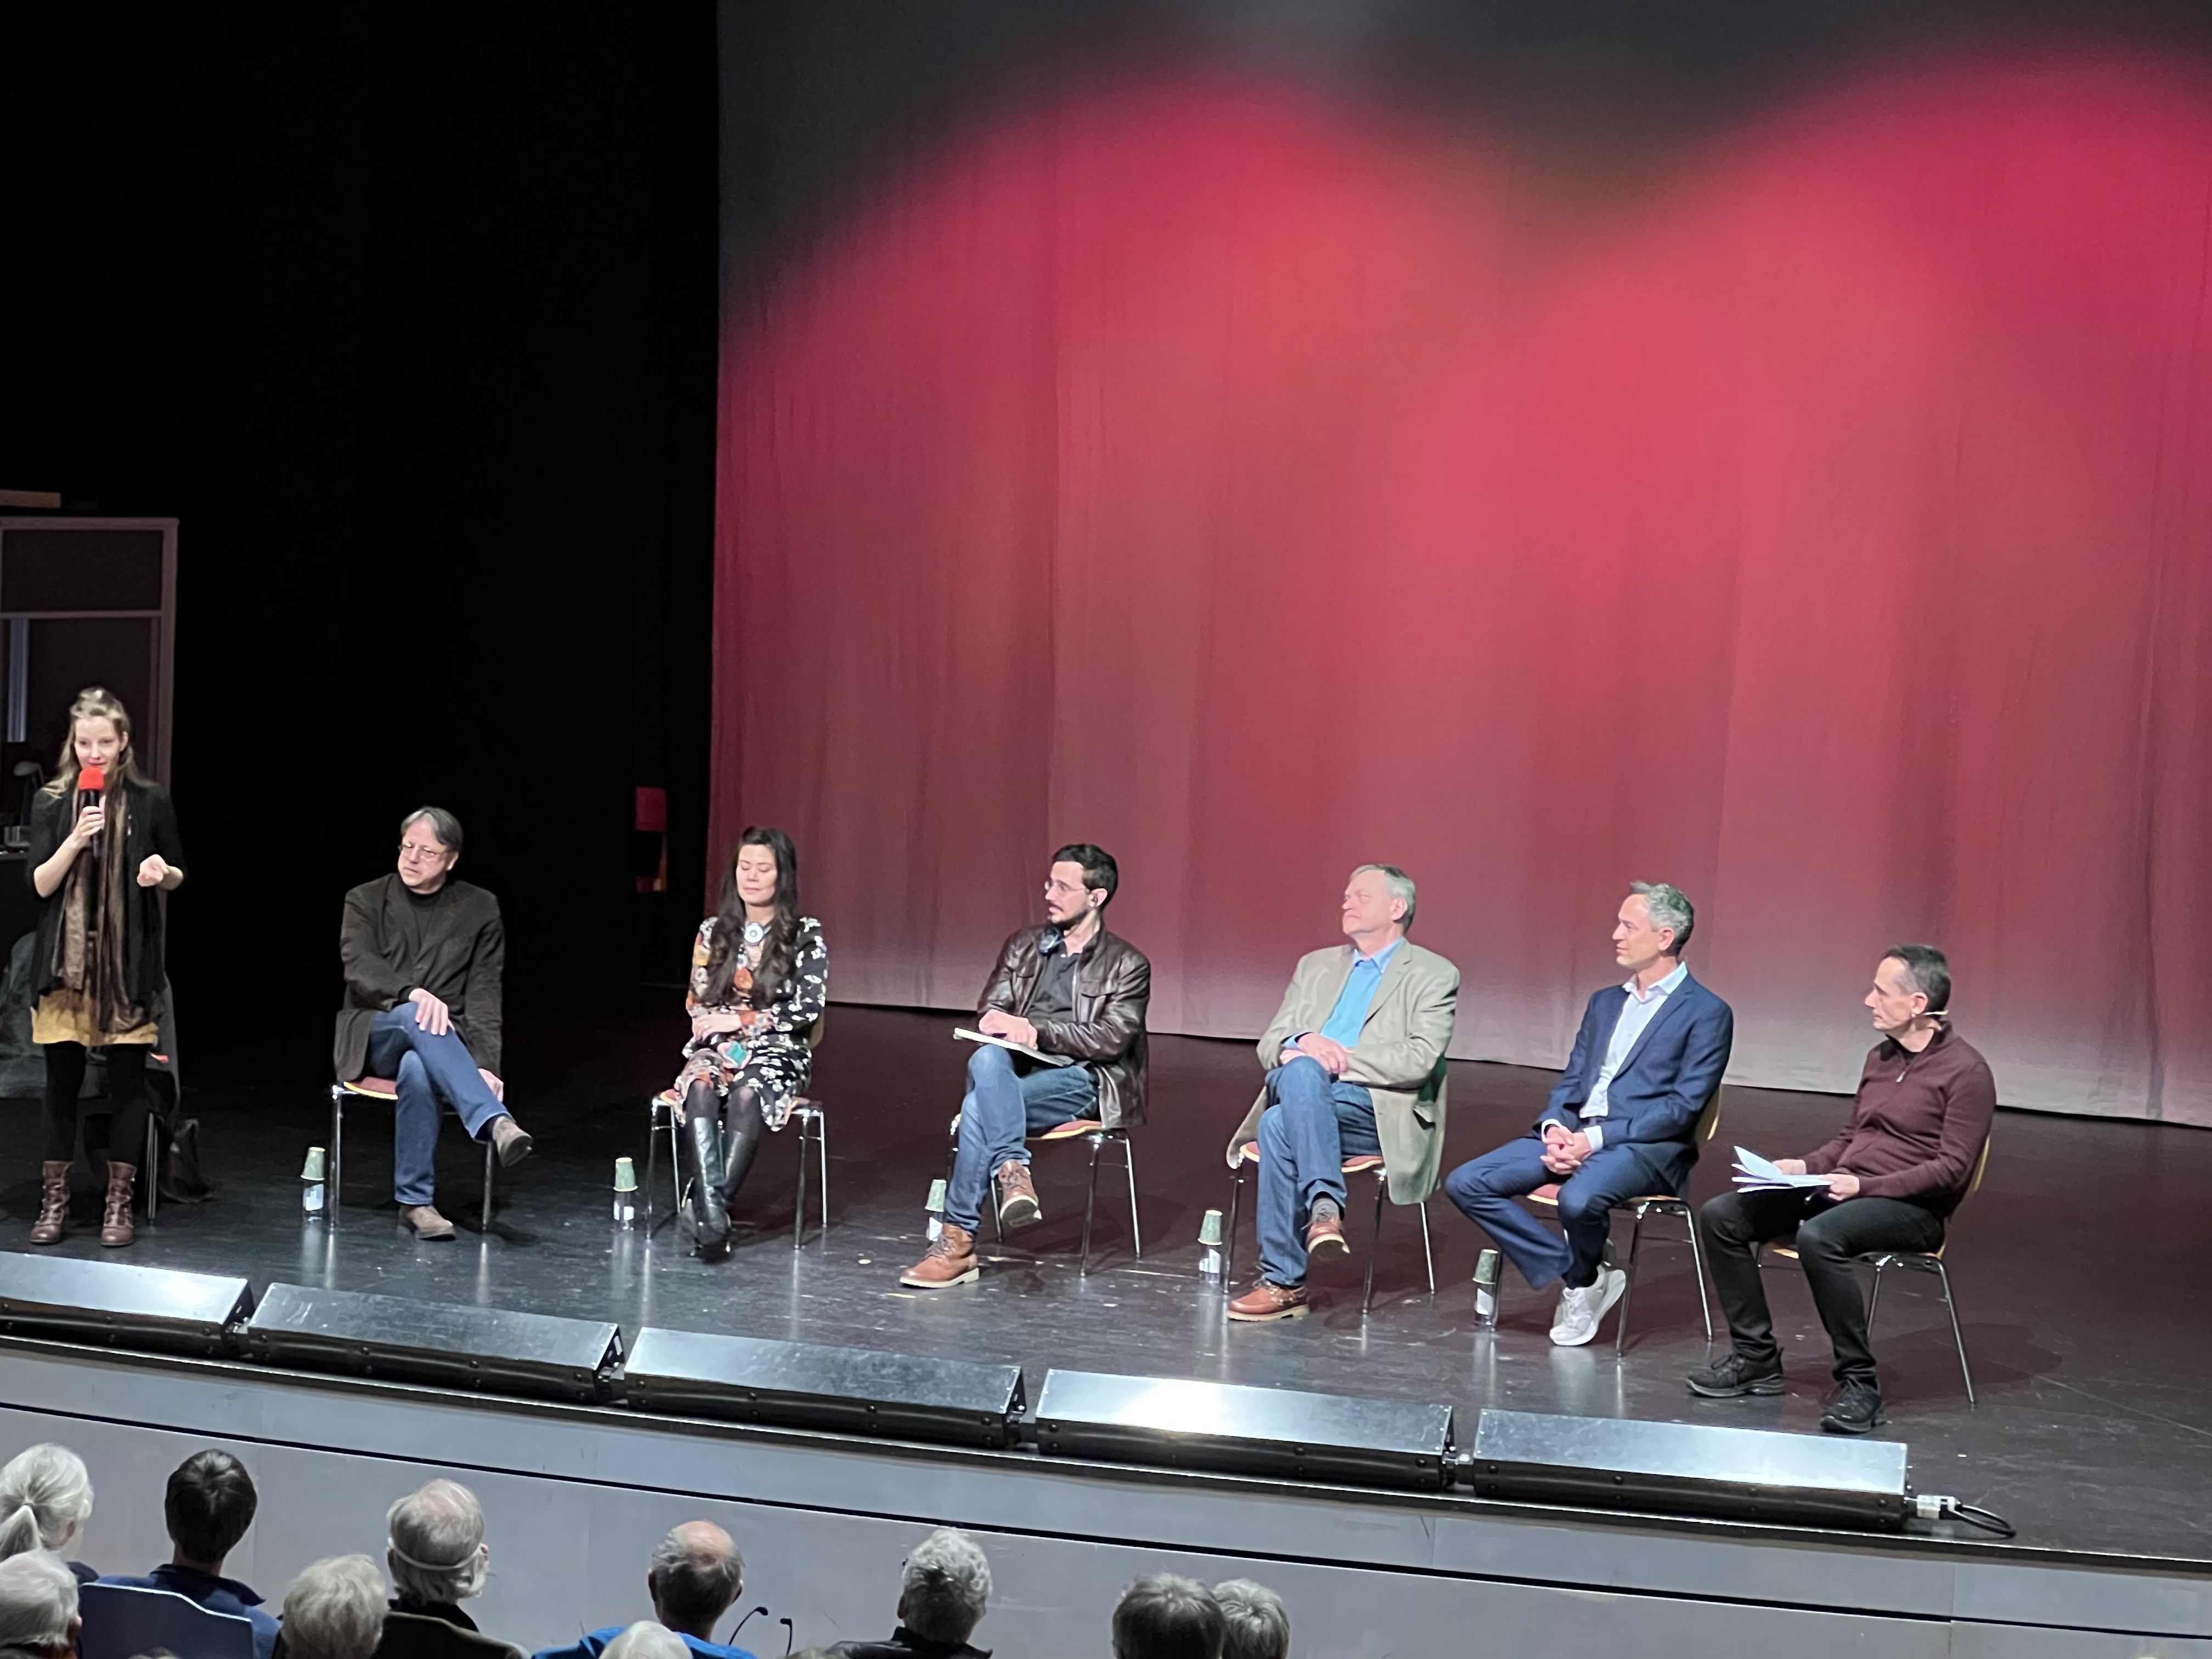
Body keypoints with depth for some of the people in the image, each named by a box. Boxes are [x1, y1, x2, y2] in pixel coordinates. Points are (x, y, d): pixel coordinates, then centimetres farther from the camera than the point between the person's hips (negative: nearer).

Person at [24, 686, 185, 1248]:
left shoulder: (150, 801, 1)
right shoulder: (51, 802, 3)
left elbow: (177, 877, 10)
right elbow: (40, 885, -2)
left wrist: (163, 874, -12)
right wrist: (75, 840, -17)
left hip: (128, 964, -1)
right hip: (65, 962, 1)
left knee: (127, 1081, 1)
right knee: (62, 1081, 4)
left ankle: (119, 1204, 10)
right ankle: (54, 1202, 13)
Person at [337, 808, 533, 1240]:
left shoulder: (480, 909, 8)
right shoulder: (366, 901, 7)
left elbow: (483, 994, 1)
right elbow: (359, 969, -11)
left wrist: (485, 1065, -15)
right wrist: (412, 994, -32)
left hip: (445, 1041, 0)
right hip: (375, 1036, 0)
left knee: (416, 1068, -37)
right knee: (417, 1017, -37)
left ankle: (415, 1200, -32)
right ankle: (496, 1123, -51)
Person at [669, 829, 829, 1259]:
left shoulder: (806, 935, 2)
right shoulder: (714, 932, 12)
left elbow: (809, 1007, -6)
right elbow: (697, 1003, 12)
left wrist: (740, 1020, -10)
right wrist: (717, 1029, -9)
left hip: (777, 1051, -2)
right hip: (717, 1046, 2)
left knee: (747, 1094, -36)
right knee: (701, 1088, -34)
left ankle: (710, 1206, -40)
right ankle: (712, 1213, -47)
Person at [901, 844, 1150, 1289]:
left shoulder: (1127, 965, 4)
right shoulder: (1023, 945, 19)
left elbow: (1111, 1039, -8)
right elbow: (989, 1010, 12)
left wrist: (1036, 1028, -17)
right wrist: (998, 1022, -15)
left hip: (1082, 1081, -4)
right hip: (1016, 1071, 4)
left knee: (980, 1106, -32)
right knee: (986, 1058, -35)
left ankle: (958, 1242, -31)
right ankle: (1012, 1171, -45)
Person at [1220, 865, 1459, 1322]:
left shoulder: (1434, 976, 6)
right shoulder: (1316, 966, 24)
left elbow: (1420, 1061, -9)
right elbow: (1270, 1044, 15)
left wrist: (1338, 1058, -15)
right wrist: (1304, 1044, -9)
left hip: (1381, 1113, -4)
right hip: (1300, 1094, 4)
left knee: (1280, 1126, -33)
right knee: (1300, 1071, -34)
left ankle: (1283, 1281, -32)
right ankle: (1325, 1206, -41)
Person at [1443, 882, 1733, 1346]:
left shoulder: (1707, 1013, -3)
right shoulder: (1605, 1002, 20)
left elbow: (1683, 1107, -10)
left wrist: (1596, 1139, -17)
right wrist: (1555, 1128, -6)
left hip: (1646, 1146, -7)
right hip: (1572, 1133, 7)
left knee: (1579, 1199, -38)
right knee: (1466, 1184, -11)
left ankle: (1584, 1282, -3)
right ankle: (1575, 1271, -3)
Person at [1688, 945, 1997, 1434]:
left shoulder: (1967, 1072, -9)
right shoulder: (1880, 1058, 17)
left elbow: (1954, 1169, -15)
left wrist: (1864, 1185, -22)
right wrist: (1806, 1166, 5)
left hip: (1912, 1208, -8)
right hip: (1841, 1189, 8)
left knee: (1818, 1236, -39)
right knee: (1721, 1215, -7)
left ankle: (1858, 1384, -28)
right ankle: (1756, 1357, 0)